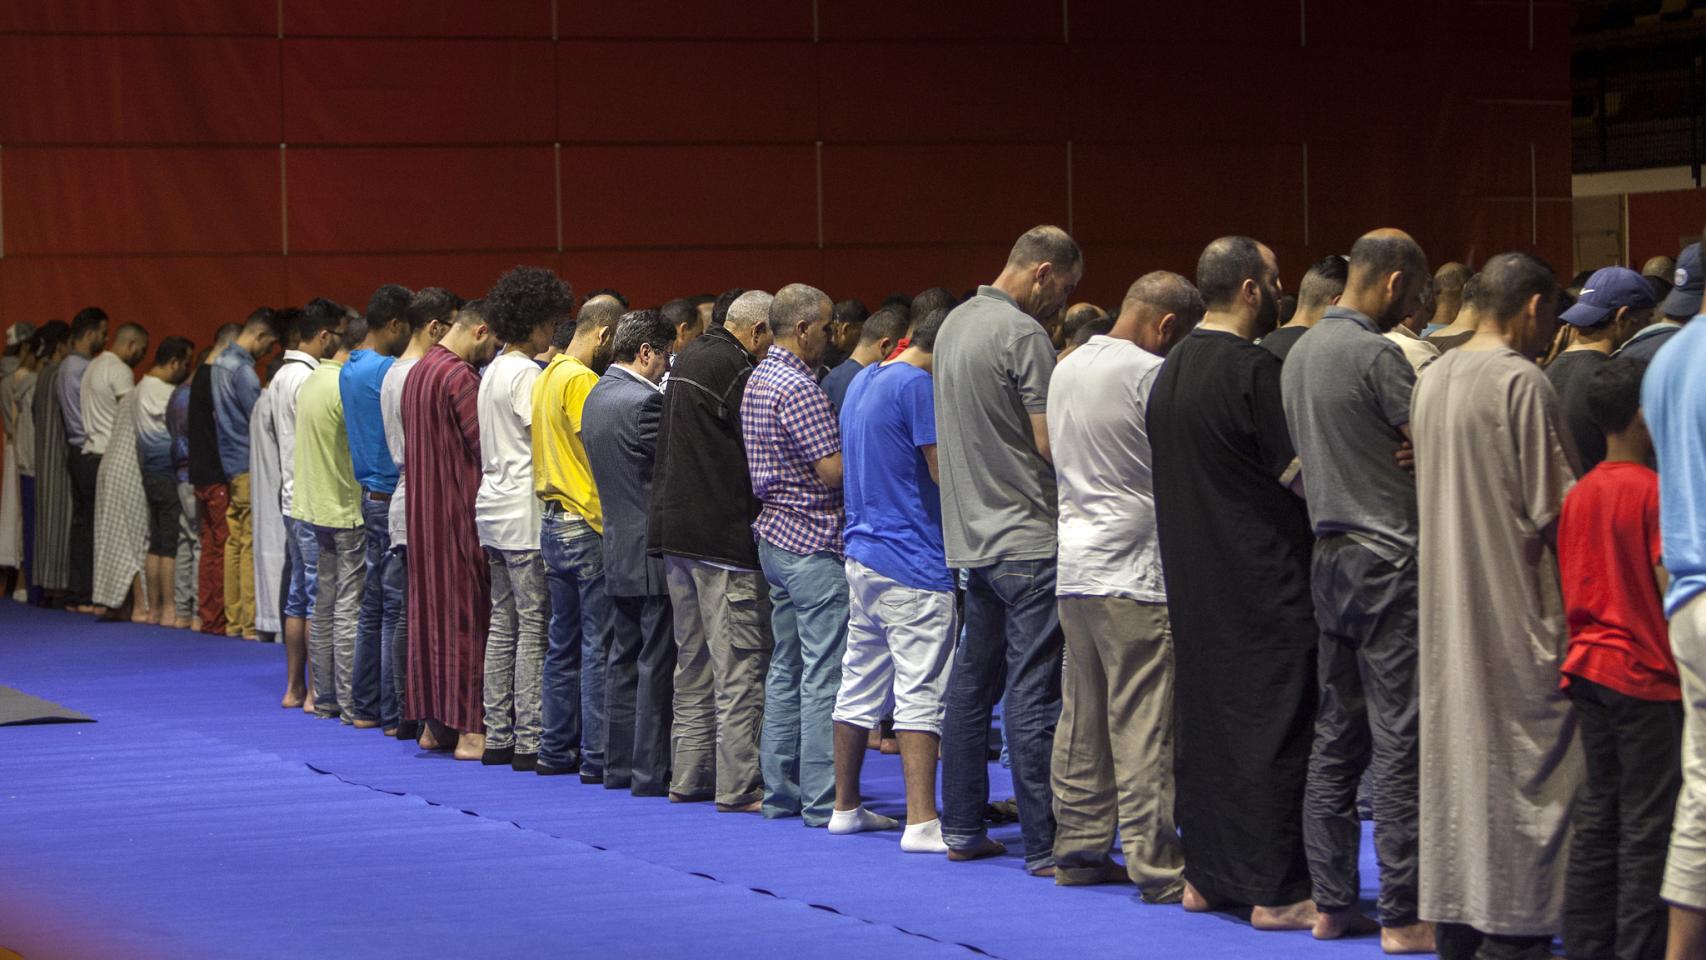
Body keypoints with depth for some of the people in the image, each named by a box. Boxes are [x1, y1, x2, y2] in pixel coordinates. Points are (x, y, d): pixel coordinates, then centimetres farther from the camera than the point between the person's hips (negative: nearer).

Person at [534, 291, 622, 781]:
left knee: (563, 643, 13)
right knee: (599, 645, -5)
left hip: (553, 522, 9)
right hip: (588, 524, -9)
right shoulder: (581, 381, -15)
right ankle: (597, 757, -3)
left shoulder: (547, 378, 14)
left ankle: (556, 749, 16)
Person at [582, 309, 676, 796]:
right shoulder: (645, 401, -18)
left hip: (618, 549, 9)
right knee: (656, 665, -4)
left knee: (625, 658, 15)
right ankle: (651, 772, -2)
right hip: (654, 550, -9)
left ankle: (619, 764, 19)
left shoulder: (596, 396, 10)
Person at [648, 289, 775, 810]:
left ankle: (688, 775, 19)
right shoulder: (734, 370, -14)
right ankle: (738, 785, -5)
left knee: (692, 661, 15)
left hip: (675, 532, 9)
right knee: (739, 665, -5)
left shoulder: (687, 359, 15)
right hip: (723, 533, -9)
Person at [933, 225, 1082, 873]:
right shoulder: (1023, 335, -15)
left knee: (972, 681, 13)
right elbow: (1050, 442, -17)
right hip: (1027, 537, -9)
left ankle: (962, 829, 17)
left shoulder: (955, 323, 13)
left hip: (971, 537, 9)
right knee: (1034, 692, -8)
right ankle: (1045, 845, -7)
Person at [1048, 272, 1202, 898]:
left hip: (1074, 560, 8)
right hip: (1133, 567, -8)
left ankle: (1079, 848, 17)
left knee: (1082, 717, 12)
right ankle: (1156, 865, -5)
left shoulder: (1068, 369, 14)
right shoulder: (1151, 374, -12)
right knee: (1144, 724, -6)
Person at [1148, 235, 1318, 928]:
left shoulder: (1171, 370, 9)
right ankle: (1275, 890, -2)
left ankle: (1205, 875, 20)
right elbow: (1299, 472, -15)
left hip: (1192, 578, 8)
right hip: (1263, 579, -8)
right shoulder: (1253, 369, -17)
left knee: (1204, 718, 14)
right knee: (1273, 723, -3)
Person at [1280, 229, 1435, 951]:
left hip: (1330, 558, 9)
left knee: (1336, 737, 11)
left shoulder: (1300, 353, 13)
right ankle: (1403, 917, -4)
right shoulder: (1377, 355, -14)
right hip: (1387, 558, -9)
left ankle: (1332, 903, 14)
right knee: (1399, 744, -6)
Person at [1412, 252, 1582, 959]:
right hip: (1514, 604, -8)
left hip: (1446, 605, 8)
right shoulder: (1522, 383, -15)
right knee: (1523, 758, -2)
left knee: (1454, 752, 11)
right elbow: (1553, 512, -14)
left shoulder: (1433, 379, 8)